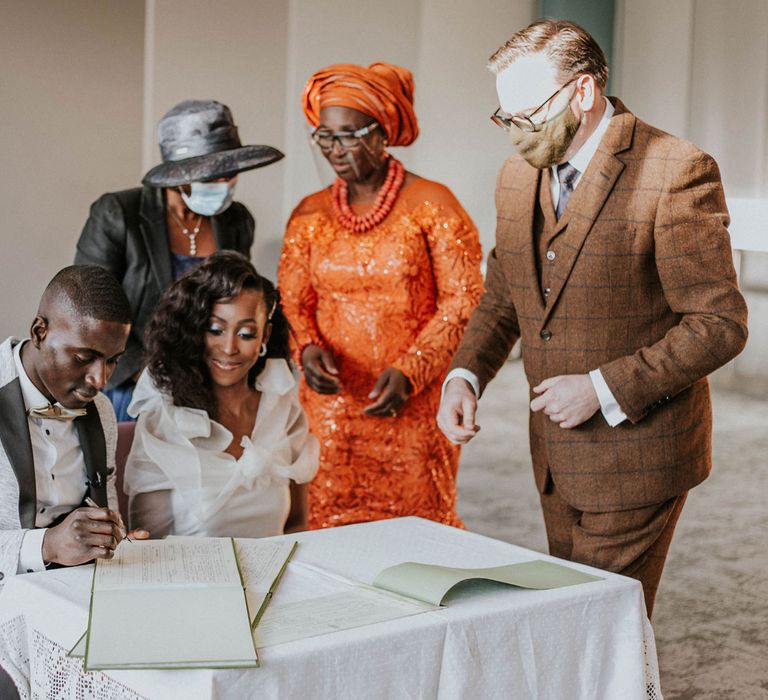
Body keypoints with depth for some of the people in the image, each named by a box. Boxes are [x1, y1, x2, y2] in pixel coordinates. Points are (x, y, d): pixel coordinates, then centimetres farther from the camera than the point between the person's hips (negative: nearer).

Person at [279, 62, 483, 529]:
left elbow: (463, 300, -6)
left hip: (413, 407, -3)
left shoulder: (432, 205, -3)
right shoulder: (309, 215, 8)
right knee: (330, 528, 5)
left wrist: (410, 371, -16)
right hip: (330, 404, 3)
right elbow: (292, 302, 10)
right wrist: (309, 349, -11)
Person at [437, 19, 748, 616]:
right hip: (556, 456, 7)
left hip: (636, 456, -7)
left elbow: (720, 325, -17)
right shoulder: (518, 176, 5)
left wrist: (603, 389, -21)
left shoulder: (675, 173, -17)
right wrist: (465, 375, -2)